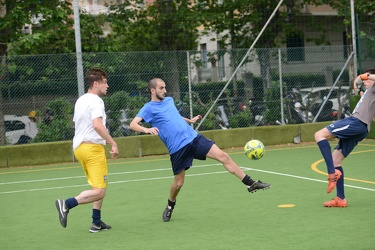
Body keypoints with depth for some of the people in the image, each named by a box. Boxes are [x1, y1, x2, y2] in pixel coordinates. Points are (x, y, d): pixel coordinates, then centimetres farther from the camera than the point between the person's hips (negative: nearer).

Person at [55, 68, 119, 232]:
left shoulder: (80, 100, 17)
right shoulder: (95, 101, -12)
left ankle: (97, 222, 17)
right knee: (99, 192, -10)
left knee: (99, 186, 19)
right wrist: (113, 144, -24)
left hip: (79, 146, 10)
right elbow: (97, 125, -26)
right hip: (93, 148, -10)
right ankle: (67, 204, -20)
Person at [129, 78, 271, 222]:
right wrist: (147, 129, -35)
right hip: (177, 149, -5)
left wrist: (189, 120, 39)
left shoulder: (169, 100, 15)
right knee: (178, 182, 3)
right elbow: (133, 125, -17)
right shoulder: (148, 108, -5)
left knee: (223, 156, -7)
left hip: (193, 138, 5)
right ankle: (170, 206, 35)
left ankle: (250, 184, -2)